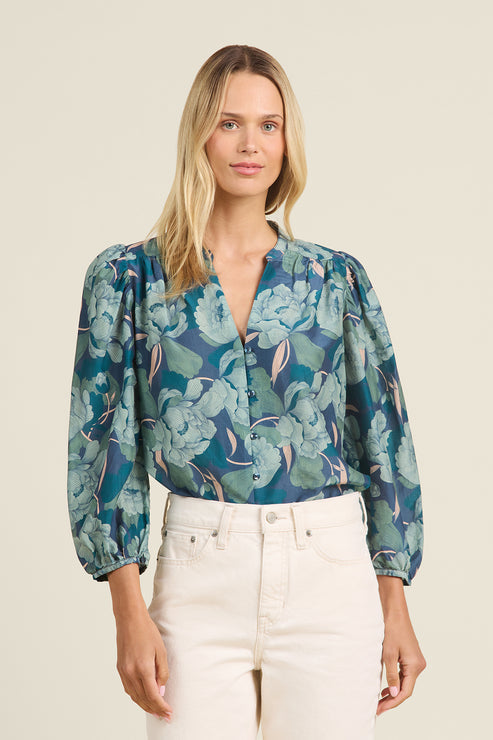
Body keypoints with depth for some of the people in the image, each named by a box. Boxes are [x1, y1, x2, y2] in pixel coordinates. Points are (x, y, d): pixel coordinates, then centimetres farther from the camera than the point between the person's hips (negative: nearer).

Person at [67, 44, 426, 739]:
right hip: (199, 572, -1)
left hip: (331, 573, 1)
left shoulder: (337, 278, 5)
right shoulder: (129, 276, 2)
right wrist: (130, 612, -6)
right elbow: (106, 441, 1)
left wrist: (396, 609, 5)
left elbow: (382, 436, 8)